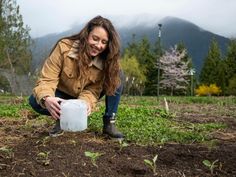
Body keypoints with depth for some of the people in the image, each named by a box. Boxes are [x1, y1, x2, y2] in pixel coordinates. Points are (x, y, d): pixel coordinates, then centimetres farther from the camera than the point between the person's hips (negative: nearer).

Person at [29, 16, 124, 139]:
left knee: (117, 76, -21)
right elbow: (47, 80, -29)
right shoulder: (64, 47, -27)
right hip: (63, 96, -1)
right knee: (35, 101, -32)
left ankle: (109, 123, -13)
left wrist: (86, 102, -47)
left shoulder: (106, 61, -20)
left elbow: (93, 90, -22)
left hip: (85, 97, 2)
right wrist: (46, 99, -52)